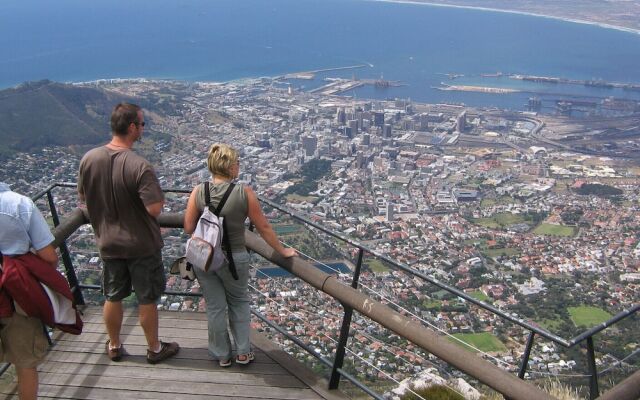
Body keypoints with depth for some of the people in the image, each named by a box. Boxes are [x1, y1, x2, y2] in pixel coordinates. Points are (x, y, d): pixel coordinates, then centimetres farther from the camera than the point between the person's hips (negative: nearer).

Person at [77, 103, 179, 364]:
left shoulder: (88, 159, -9)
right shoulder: (139, 166, -27)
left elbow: (83, 199, 3)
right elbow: (155, 208, -27)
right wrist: (158, 196, -6)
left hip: (108, 242, 5)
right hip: (141, 244, -4)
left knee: (112, 297, 20)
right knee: (147, 299, 13)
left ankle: (114, 346, 38)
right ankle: (154, 349, 30)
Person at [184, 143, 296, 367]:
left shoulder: (198, 192, -11)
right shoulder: (244, 193, -16)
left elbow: (188, 228, -6)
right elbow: (263, 227, -8)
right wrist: (282, 251, 5)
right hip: (234, 259, -1)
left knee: (215, 307, 17)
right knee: (239, 302, 23)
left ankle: (222, 356, 32)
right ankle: (243, 352, 30)